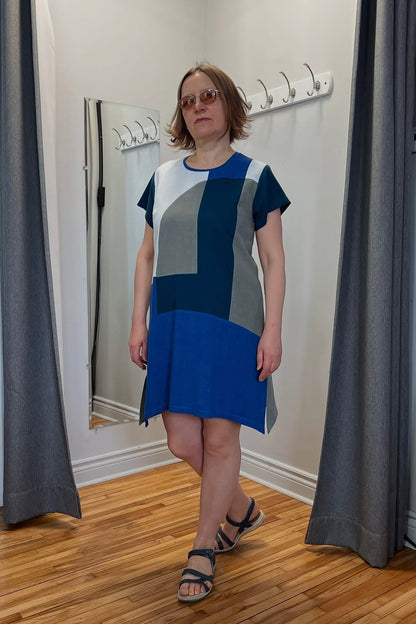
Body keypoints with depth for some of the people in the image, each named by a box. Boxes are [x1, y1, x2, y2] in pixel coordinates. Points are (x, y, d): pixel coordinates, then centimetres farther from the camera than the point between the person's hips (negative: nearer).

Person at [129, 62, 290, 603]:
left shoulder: (253, 176, 2)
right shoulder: (163, 178, 13)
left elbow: (273, 260, -1)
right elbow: (148, 255, 15)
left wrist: (272, 330, -8)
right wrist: (139, 321, 9)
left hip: (231, 323, -4)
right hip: (171, 323, 4)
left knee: (219, 439, 1)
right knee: (182, 443, 6)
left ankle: (203, 549, 23)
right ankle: (243, 510, 34)